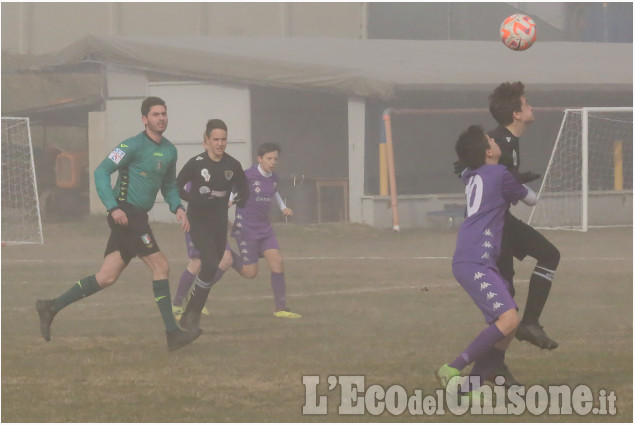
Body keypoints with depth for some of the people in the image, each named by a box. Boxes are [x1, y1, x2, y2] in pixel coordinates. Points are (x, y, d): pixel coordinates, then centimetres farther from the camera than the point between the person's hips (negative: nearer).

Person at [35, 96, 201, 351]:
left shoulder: (169, 151, 14)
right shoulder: (134, 145, -10)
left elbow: (168, 185, 27)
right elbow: (101, 172, -12)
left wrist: (178, 208, 8)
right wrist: (113, 207, -21)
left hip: (138, 216, 9)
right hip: (126, 213, -9)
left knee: (107, 277, 7)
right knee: (160, 266, -11)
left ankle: (51, 307, 16)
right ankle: (172, 333, -10)